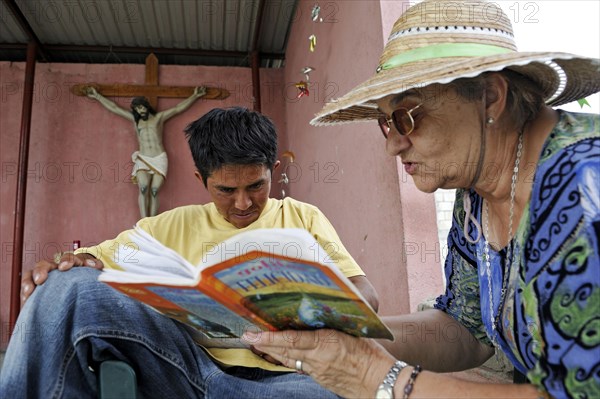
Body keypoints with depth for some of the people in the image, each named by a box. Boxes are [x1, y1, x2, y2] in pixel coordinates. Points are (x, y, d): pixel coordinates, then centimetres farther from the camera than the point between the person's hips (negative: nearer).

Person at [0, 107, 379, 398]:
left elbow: (365, 295, 10)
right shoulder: (174, 226, 18)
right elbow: (100, 257, 15)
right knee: (72, 282, -20)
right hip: (193, 366, 1)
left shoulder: (303, 219, 16)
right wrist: (76, 263, -11)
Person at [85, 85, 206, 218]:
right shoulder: (134, 119, 19)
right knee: (143, 189, -22)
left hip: (160, 159, -1)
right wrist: (97, 96, 24)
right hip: (142, 159, 1)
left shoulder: (159, 117, 15)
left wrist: (195, 96, 10)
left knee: (154, 191, -14)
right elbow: (113, 108, 22)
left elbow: (179, 108, 13)